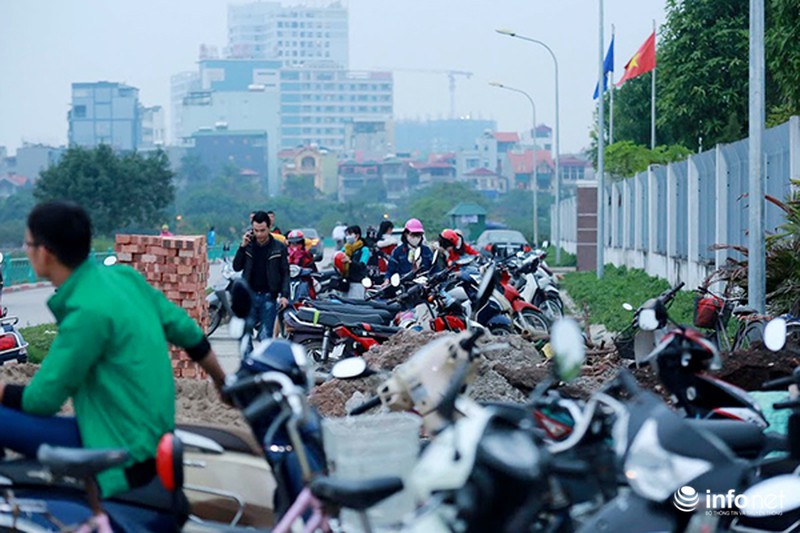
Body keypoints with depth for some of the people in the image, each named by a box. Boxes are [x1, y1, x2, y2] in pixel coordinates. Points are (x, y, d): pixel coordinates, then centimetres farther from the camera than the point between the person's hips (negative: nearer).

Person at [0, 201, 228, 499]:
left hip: (122, 456, -9)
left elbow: (42, 400, -15)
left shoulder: (88, 310, -22)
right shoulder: (123, 276, 3)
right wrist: (223, 382, 28)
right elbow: (185, 330, 13)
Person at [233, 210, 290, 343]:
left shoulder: (279, 248, -1)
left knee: (265, 336, -3)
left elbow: (285, 273, 1)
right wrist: (242, 247, -8)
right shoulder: (248, 245, 5)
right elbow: (237, 267, 2)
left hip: (269, 296, -2)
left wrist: (284, 295, -11)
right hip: (250, 295, 2)